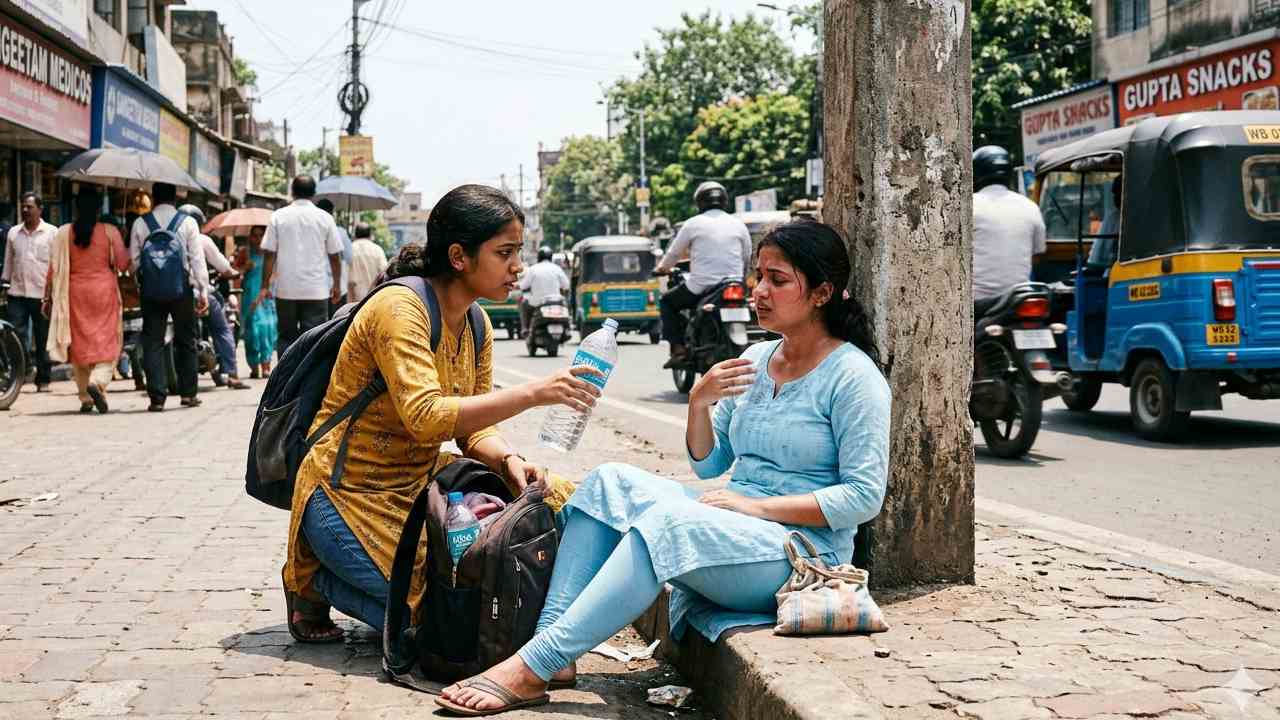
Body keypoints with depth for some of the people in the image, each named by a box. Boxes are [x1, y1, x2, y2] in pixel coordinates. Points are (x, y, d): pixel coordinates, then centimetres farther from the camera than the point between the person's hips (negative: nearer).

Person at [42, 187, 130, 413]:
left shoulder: (63, 233, -1)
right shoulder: (110, 231, -5)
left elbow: (54, 269, -1)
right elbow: (123, 264, -6)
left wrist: (48, 297, 6)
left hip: (75, 293, 2)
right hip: (104, 291, -2)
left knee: (79, 343, 11)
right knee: (107, 341, 4)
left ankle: (85, 397, 14)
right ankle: (98, 381, -23)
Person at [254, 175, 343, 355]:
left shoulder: (278, 216, 1)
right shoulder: (324, 218, 1)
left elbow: (269, 254, -1)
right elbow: (335, 256, 3)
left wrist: (265, 286, 5)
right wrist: (336, 285, 14)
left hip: (285, 290, 1)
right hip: (316, 291, -1)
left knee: (286, 337, 12)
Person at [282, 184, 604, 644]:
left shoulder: (476, 327, 5)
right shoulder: (398, 309, -21)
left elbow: (474, 428, 6)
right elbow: (427, 418, -34)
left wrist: (508, 460, -16)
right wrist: (532, 394, -39)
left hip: (419, 484, 8)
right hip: (351, 498, -8)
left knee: (552, 499, -3)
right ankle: (316, 583, 4)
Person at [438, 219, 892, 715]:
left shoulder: (853, 376, -8)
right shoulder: (755, 360, 12)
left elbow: (865, 496, -14)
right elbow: (708, 465, 16)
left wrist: (758, 506, -17)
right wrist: (699, 402, -4)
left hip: (805, 549, -7)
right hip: (732, 531, 7)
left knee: (668, 520, -33)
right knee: (611, 481, -12)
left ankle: (531, 669, -34)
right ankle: (551, 641, -26)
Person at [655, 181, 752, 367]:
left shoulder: (693, 224, 0)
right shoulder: (738, 224, 8)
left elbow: (674, 253, 9)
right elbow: (747, 258, 15)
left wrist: (662, 267, 29)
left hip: (701, 287, -3)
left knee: (667, 302, 19)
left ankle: (678, 348, 3)